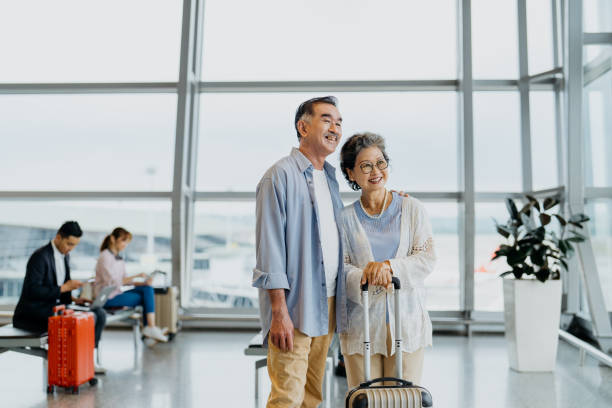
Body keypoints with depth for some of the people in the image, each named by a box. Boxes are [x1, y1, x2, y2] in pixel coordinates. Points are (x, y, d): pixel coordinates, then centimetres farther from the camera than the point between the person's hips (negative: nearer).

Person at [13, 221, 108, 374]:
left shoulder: (65, 256, 11)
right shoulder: (40, 256, -17)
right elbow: (33, 291, -23)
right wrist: (63, 288, -22)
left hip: (54, 306, 9)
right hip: (34, 311, -9)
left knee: (99, 314, -5)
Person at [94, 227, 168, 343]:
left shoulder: (119, 259, 15)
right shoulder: (105, 257, -12)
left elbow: (125, 280, 12)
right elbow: (112, 282, -21)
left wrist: (143, 283, -5)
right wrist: (136, 276, -25)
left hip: (116, 294, 8)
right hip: (108, 298, -8)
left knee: (148, 289, -9)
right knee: (148, 297, -11)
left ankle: (150, 328, -12)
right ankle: (150, 328, -4)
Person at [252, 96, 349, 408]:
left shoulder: (331, 177, 16)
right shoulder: (280, 175, -8)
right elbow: (269, 246, -13)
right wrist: (279, 311, -17)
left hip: (327, 303, 7)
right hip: (294, 306, -7)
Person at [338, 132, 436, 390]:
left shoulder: (412, 209, 6)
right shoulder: (346, 218, 6)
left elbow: (427, 258, -1)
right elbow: (341, 267, 1)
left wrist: (389, 266, -17)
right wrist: (366, 277, -20)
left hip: (406, 319, 0)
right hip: (361, 322, 0)